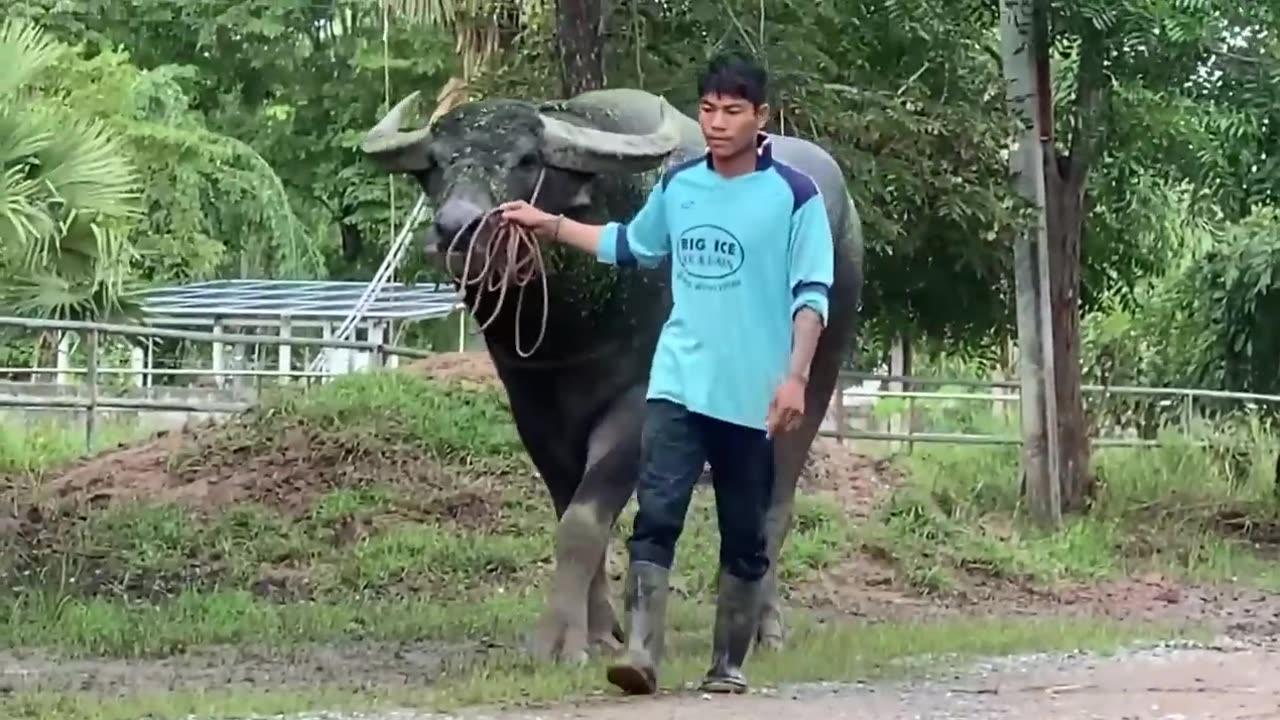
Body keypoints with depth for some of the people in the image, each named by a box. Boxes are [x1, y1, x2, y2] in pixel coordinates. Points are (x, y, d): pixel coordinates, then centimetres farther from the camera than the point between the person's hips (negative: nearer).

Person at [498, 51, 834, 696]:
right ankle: (641, 655, -20)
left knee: (745, 538, 7)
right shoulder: (676, 186, 9)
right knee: (656, 514, -13)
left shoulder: (794, 195, -5)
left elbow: (811, 294, -7)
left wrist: (795, 377, -17)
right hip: (677, 385, 3)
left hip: (752, 396, -3)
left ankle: (728, 664, 18)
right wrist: (549, 225, 24)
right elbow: (630, 245, 28)